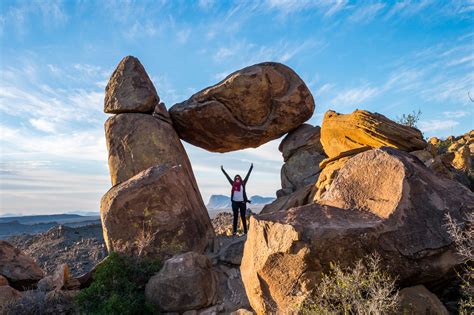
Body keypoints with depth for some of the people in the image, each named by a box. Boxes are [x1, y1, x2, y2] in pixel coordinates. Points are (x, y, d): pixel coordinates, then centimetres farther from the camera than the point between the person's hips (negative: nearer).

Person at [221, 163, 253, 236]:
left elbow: (248, 175, 5)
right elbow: (227, 176, 9)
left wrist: (251, 168, 7)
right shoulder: (233, 184, 3)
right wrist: (222, 170, 14)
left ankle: (245, 231, 7)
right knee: (235, 217, 8)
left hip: (242, 202, -1)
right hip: (235, 203, 1)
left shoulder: (243, 184, 2)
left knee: (243, 217, 4)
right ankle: (234, 231, 10)